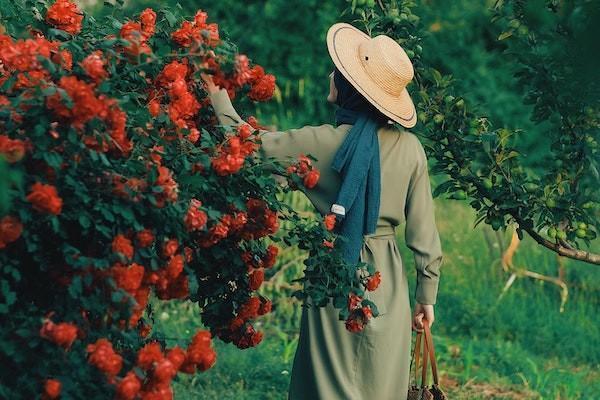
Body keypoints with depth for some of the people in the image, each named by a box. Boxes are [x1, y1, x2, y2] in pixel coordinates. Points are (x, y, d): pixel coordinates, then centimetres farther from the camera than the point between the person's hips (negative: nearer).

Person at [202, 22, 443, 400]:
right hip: (387, 282, 2)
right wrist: (427, 295, 10)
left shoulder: (322, 143, -13)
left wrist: (219, 98, 9)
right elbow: (423, 231, 0)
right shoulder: (409, 147, -6)